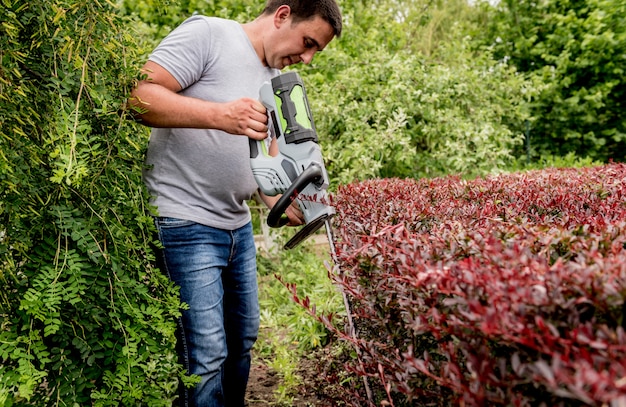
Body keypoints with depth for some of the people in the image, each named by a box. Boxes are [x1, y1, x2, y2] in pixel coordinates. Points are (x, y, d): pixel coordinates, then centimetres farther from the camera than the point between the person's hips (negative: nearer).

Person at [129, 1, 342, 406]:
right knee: (207, 355, -8)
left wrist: (280, 200, 0)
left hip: (239, 226, 9)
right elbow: (139, 96, -20)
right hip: (187, 224, -9)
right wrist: (220, 115, -33)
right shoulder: (207, 34, -10)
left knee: (244, 339, 17)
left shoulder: (275, 81, 15)